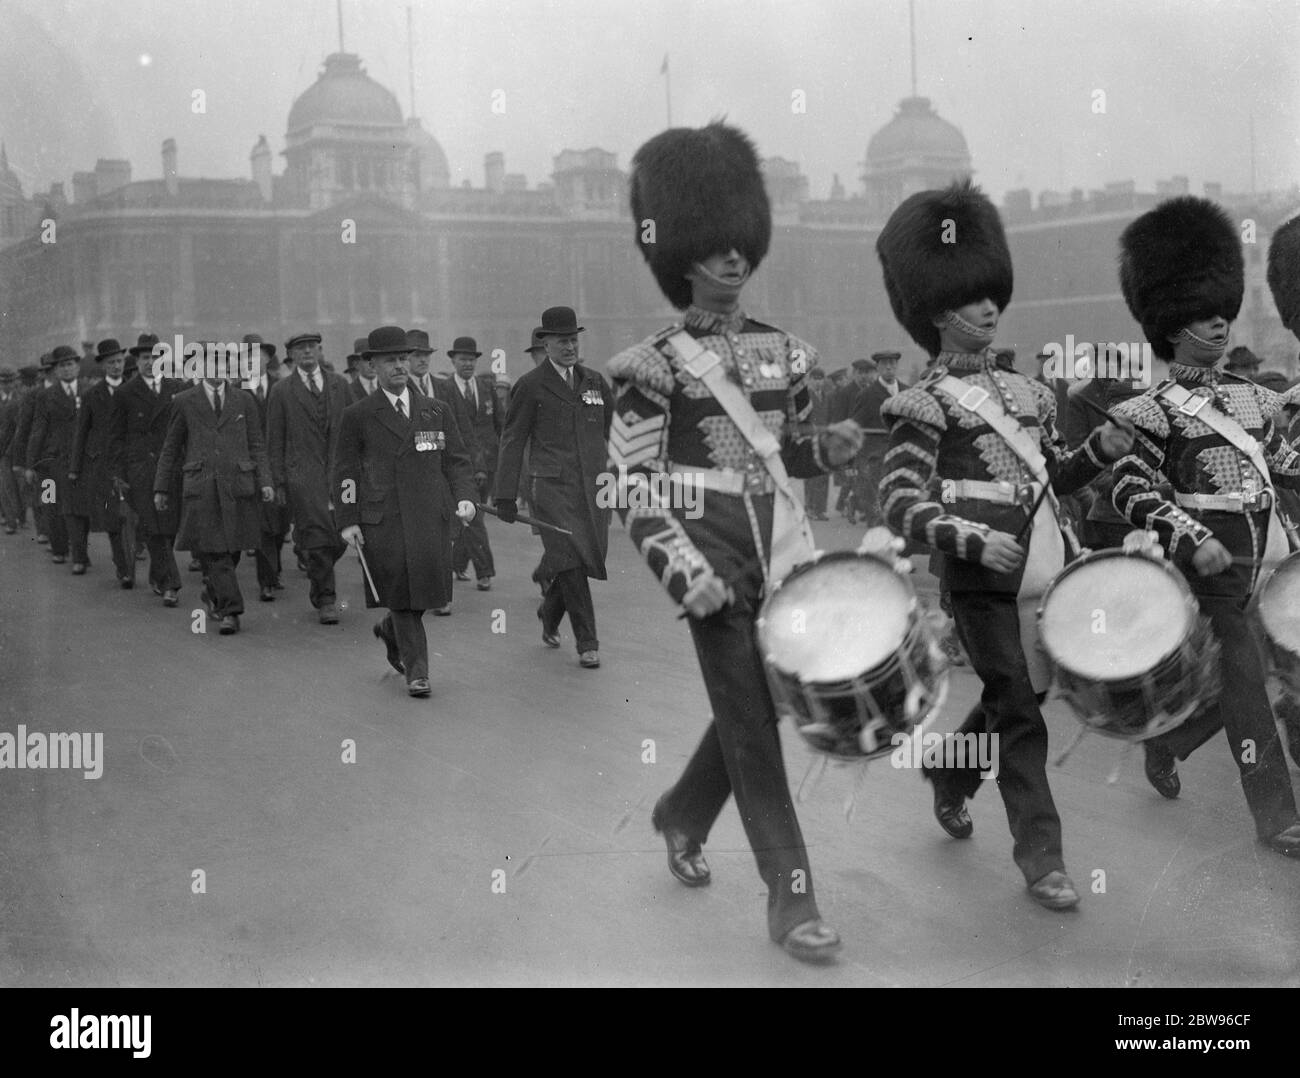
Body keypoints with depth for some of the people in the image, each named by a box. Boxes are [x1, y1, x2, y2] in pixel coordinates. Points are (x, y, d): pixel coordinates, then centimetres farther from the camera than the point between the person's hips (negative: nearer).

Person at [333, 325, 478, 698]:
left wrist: (464, 497, -3)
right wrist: (348, 521, -2)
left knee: (424, 586, 3)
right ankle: (416, 670, 4)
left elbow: (456, 461, 14)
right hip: (382, 519, -3)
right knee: (400, 591, -5)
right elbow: (345, 471, 6)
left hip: (430, 516, 3)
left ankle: (390, 632, 34)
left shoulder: (436, 411, 13)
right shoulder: (358, 415, 5)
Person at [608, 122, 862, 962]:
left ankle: (683, 815, 41)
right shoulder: (658, 363, -8)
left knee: (753, 703, 15)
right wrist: (685, 572, -20)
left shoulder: (782, 350, 9)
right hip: (716, 559, -6)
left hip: (781, 549, 6)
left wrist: (835, 445, -3)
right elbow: (632, 481, -11)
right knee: (751, 718, -4)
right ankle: (791, 895, 3)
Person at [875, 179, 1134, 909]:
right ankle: (1042, 854, 5)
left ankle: (948, 773, 44)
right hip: (986, 582, -7)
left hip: (1047, 569, 7)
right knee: (1020, 709, -4)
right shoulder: (926, 406, -8)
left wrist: (1104, 450, 1)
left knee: (1013, 697, 18)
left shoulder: (1023, 391, 13)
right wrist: (975, 539, -30)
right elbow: (902, 505, -16)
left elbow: (1057, 473, 21)